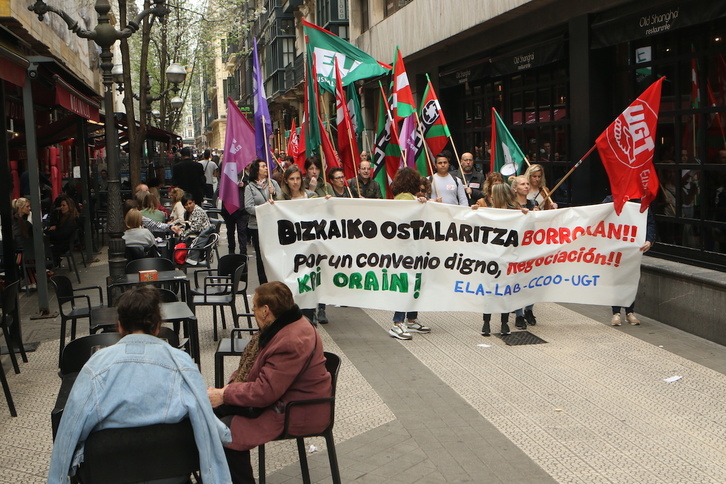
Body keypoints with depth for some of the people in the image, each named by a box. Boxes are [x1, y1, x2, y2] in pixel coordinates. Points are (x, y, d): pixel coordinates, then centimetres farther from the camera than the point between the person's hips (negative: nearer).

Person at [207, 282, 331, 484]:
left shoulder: (292, 342, -30)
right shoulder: (282, 325, 3)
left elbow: (265, 391, -29)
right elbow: (251, 365, 14)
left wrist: (223, 395, -20)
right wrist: (230, 385, -2)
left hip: (296, 413, -11)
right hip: (280, 396, 11)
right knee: (217, 407, 11)